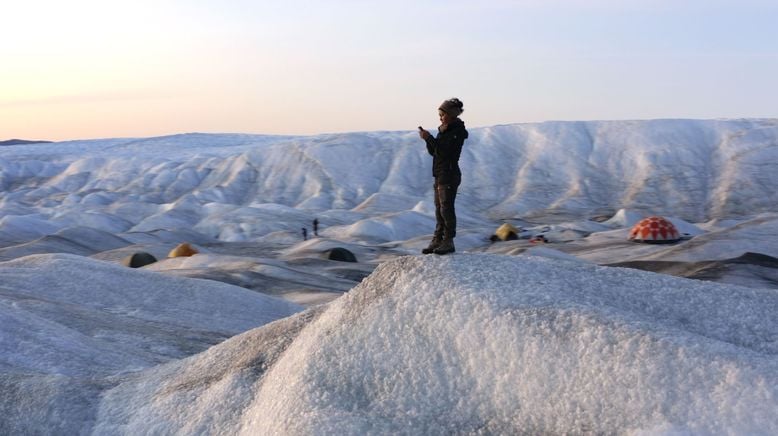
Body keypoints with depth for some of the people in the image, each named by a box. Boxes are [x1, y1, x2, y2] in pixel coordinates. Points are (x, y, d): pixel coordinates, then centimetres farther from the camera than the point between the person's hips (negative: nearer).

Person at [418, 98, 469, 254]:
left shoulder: (458, 132, -11)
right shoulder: (443, 130, 15)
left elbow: (445, 151, -21)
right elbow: (434, 152, 16)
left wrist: (429, 138, -18)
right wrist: (427, 138, 2)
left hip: (450, 175, -9)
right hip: (439, 175, 9)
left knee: (446, 208, -7)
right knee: (439, 209, 9)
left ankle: (449, 242, -2)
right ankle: (438, 241, 13)